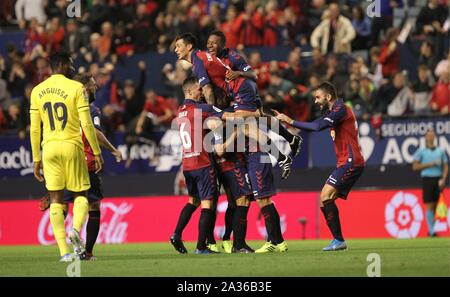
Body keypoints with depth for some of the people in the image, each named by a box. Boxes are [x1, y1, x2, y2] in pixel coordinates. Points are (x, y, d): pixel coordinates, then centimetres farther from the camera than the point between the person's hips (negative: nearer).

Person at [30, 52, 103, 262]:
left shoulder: (37, 91, 7)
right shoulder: (76, 88, -4)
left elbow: (34, 129, 7)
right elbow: (87, 125, -8)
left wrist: (36, 159, 13)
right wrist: (97, 152, 0)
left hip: (49, 149, 3)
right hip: (72, 145, -3)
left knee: (56, 200, 5)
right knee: (81, 194, 11)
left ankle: (64, 252, -2)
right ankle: (76, 230, -18)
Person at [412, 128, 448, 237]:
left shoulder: (440, 151, 12)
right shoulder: (421, 151, 3)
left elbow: (445, 167, 12)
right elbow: (415, 167, -3)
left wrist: (443, 179, -3)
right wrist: (430, 164, -11)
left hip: (438, 180, 3)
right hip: (427, 179, -3)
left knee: (435, 206, 4)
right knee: (429, 206, -9)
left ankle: (431, 229, 12)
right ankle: (431, 230, -9)